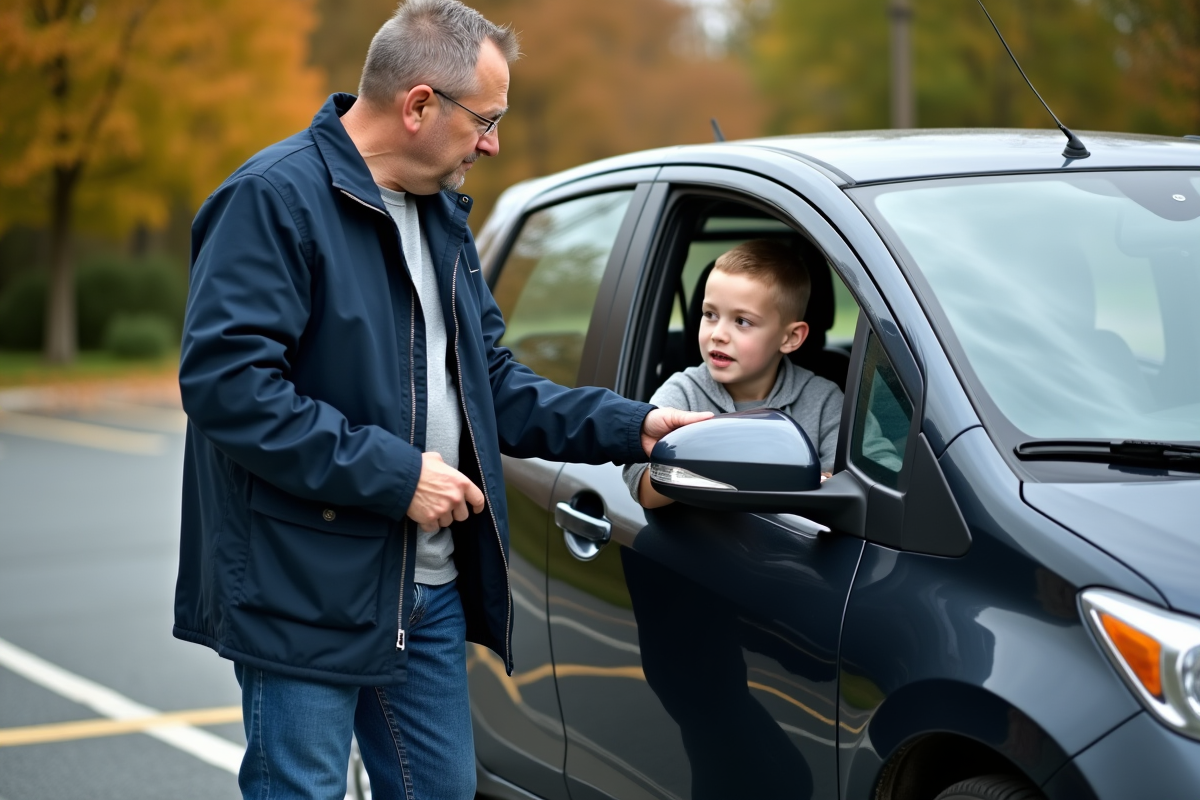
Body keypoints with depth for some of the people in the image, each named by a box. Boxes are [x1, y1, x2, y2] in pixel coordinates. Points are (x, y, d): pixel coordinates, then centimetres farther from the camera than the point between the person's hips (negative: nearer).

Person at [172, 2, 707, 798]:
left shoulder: (443, 214, 15)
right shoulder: (274, 198, -14)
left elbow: (490, 380, 20)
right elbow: (226, 382, -24)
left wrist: (628, 426, 7)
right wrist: (393, 473, -22)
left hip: (432, 590, 9)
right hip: (308, 594, -8)